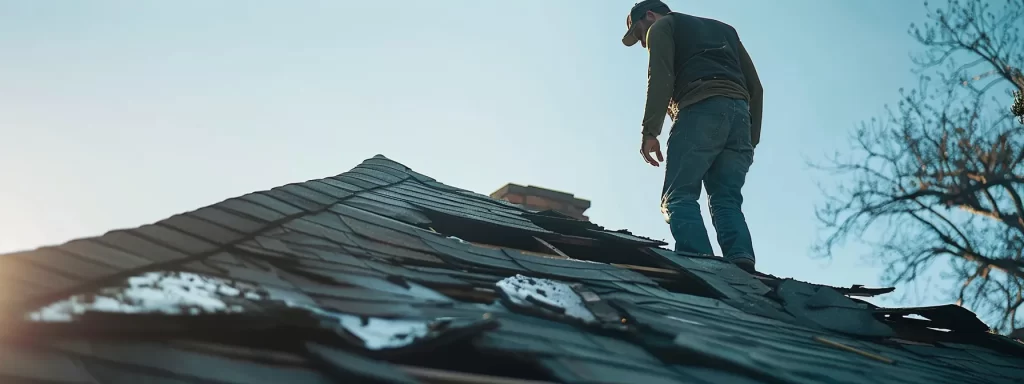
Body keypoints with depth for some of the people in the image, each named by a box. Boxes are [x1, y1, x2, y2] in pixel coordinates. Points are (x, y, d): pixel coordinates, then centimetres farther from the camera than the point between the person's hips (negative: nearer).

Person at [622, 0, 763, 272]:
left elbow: (660, 78, -3)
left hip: (700, 110, -6)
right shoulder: (724, 28, 37)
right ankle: (741, 262, -21)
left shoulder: (661, 27, 18)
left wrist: (650, 131, -9)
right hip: (740, 113, 6)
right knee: (726, 200, 2)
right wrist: (751, 138, 22)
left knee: (679, 197, -11)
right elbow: (755, 86, 26)